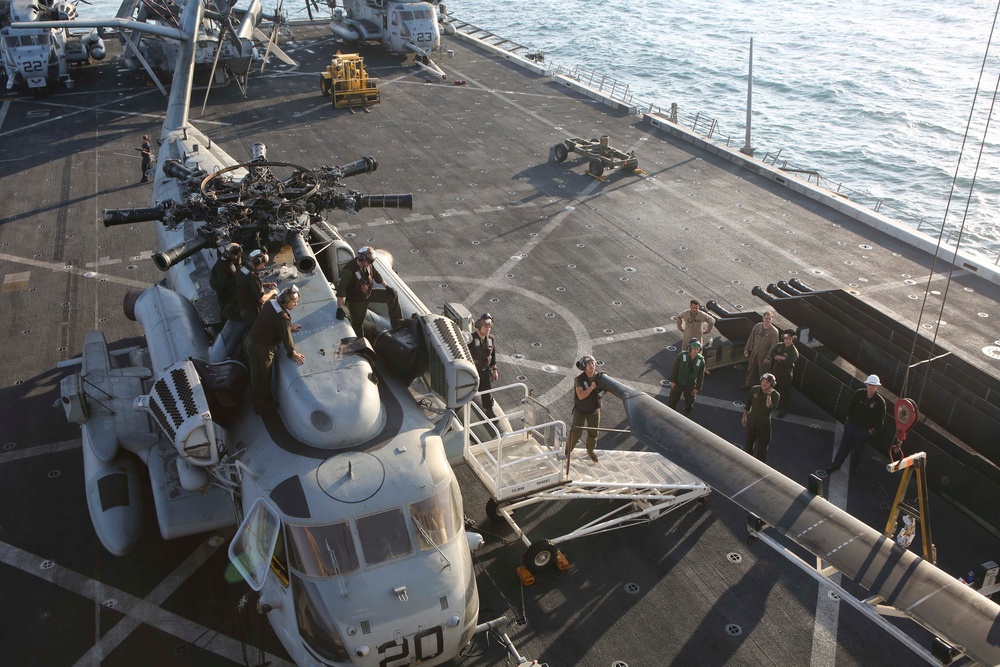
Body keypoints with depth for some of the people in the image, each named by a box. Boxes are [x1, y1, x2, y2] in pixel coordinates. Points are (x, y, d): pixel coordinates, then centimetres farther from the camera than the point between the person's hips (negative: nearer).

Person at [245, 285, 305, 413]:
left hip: (250, 341, 9)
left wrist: (289, 327, 19)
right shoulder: (283, 318, -29)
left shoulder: (271, 304, -3)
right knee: (262, 377, 12)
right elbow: (286, 339, -19)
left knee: (256, 373, 30)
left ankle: (256, 396, 52)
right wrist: (293, 354, -5)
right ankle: (262, 405, 31)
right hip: (261, 349, -9)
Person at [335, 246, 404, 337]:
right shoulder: (349, 270, -33)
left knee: (392, 295, 0)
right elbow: (341, 289, -36)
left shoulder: (368, 264, -11)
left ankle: (396, 322, 6)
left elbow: (376, 275, 8)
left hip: (370, 293, 6)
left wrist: (387, 287, 9)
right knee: (357, 324, 7)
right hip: (356, 301, -6)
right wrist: (340, 309, -41)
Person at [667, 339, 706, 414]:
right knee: (672, 400, 10)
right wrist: (672, 381, -8)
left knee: (689, 402, 17)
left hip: (690, 385, 1)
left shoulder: (701, 361, -16)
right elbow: (674, 368, -10)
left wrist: (697, 388, -5)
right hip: (678, 383, -1)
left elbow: (701, 376, -7)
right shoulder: (681, 356, -20)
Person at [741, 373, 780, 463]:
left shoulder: (775, 395, -21)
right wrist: (744, 417, 10)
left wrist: (769, 395, -37)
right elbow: (748, 404, 2)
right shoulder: (754, 389, -12)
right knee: (749, 442, 22)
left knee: (762, 445, 12)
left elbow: (770, 409, -35)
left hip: (764, 423, -3)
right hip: (752, 420, 3)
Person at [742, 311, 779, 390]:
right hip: (754, 352, 4)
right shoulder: (757, 326, -6)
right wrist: (747, 349, 7)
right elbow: (751, 338, 4)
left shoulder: (774, 331, -17)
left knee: (762, 372, 7)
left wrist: (768, 357, -18)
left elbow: (773, 345, -15)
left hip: (764, 355, -4)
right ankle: (748, 384, 34)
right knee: (750, 369, 17)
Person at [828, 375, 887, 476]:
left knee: (857, 450, 11)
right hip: (851, 425, 3)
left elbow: (880, 419, -11)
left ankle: (854, 468, 32)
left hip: (864, 430, -3)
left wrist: (872, 430, -9)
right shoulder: (859, 393, -9)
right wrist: (849, 419, 5)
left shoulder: (880, 401, -17)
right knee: (844, 446, 13)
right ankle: (836, 465, 27)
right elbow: (850, 407, 5)